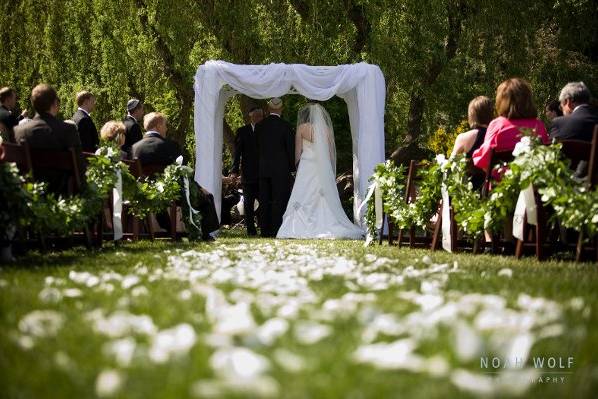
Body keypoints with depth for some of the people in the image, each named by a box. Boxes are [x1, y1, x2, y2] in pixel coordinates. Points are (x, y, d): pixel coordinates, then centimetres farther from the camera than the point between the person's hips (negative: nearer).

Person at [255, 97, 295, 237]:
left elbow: (257, 147, 9)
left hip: (263, 169, 4)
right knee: (279, 200, -2)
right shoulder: (285, 126, -8)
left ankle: (264, 230, 8)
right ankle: (276, 230, -6)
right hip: (281, 169, -4)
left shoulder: (259, 126, 4)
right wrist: (292, 167, 4)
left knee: (264, 200, 7)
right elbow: (290, 147, -5)